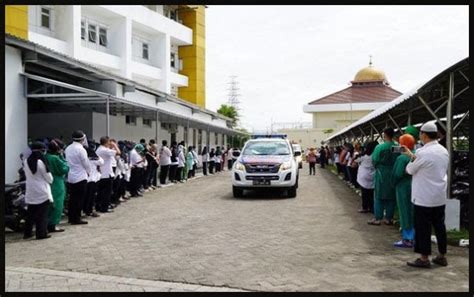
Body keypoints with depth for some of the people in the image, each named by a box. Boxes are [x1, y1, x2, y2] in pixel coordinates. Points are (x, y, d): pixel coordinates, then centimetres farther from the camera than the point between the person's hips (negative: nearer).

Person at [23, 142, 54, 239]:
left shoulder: (26, 162, 0)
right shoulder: (41, 162, -16)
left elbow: (27, 175, 10)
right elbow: (49, 178, -10)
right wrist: (50, 180, 10)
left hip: (30, 193, 6)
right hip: (42, 193, -6)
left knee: (30, 214, 15)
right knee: (42, 215, 2)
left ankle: (27, 232, 22)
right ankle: (41, 233, 4)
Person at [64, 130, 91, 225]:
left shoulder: (68, 148, 6)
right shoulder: (81, 149, -16)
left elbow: (67, 162, 11)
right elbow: (86, 163, -10)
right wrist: (88, 172, 9)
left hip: (70, 177, 7)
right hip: (80, 177, -7)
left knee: (72, 198, 14)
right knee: (79, 199, -1)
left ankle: (71, 217, 19)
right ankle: (76, 219, 1)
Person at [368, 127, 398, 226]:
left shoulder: (379, 147, -15)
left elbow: (374, 161, -7)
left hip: (382, 174, -3)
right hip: (394, 175, 3)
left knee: (379, 196, 7)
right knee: (391, 197, 12)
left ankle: (377, 218, 9)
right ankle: (389, 218, 17)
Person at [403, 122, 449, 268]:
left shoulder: (423, 152, -19)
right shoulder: (444, 151, 6)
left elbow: (410, 170, -7)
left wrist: (410, 158, 13)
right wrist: (412, 155, 18)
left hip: (424, 198, -7)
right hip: (440, 197, 7)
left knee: (423, 228, 1)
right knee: (439, 226, 14)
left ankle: (424, 258, 7)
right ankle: (442, 256, 22)